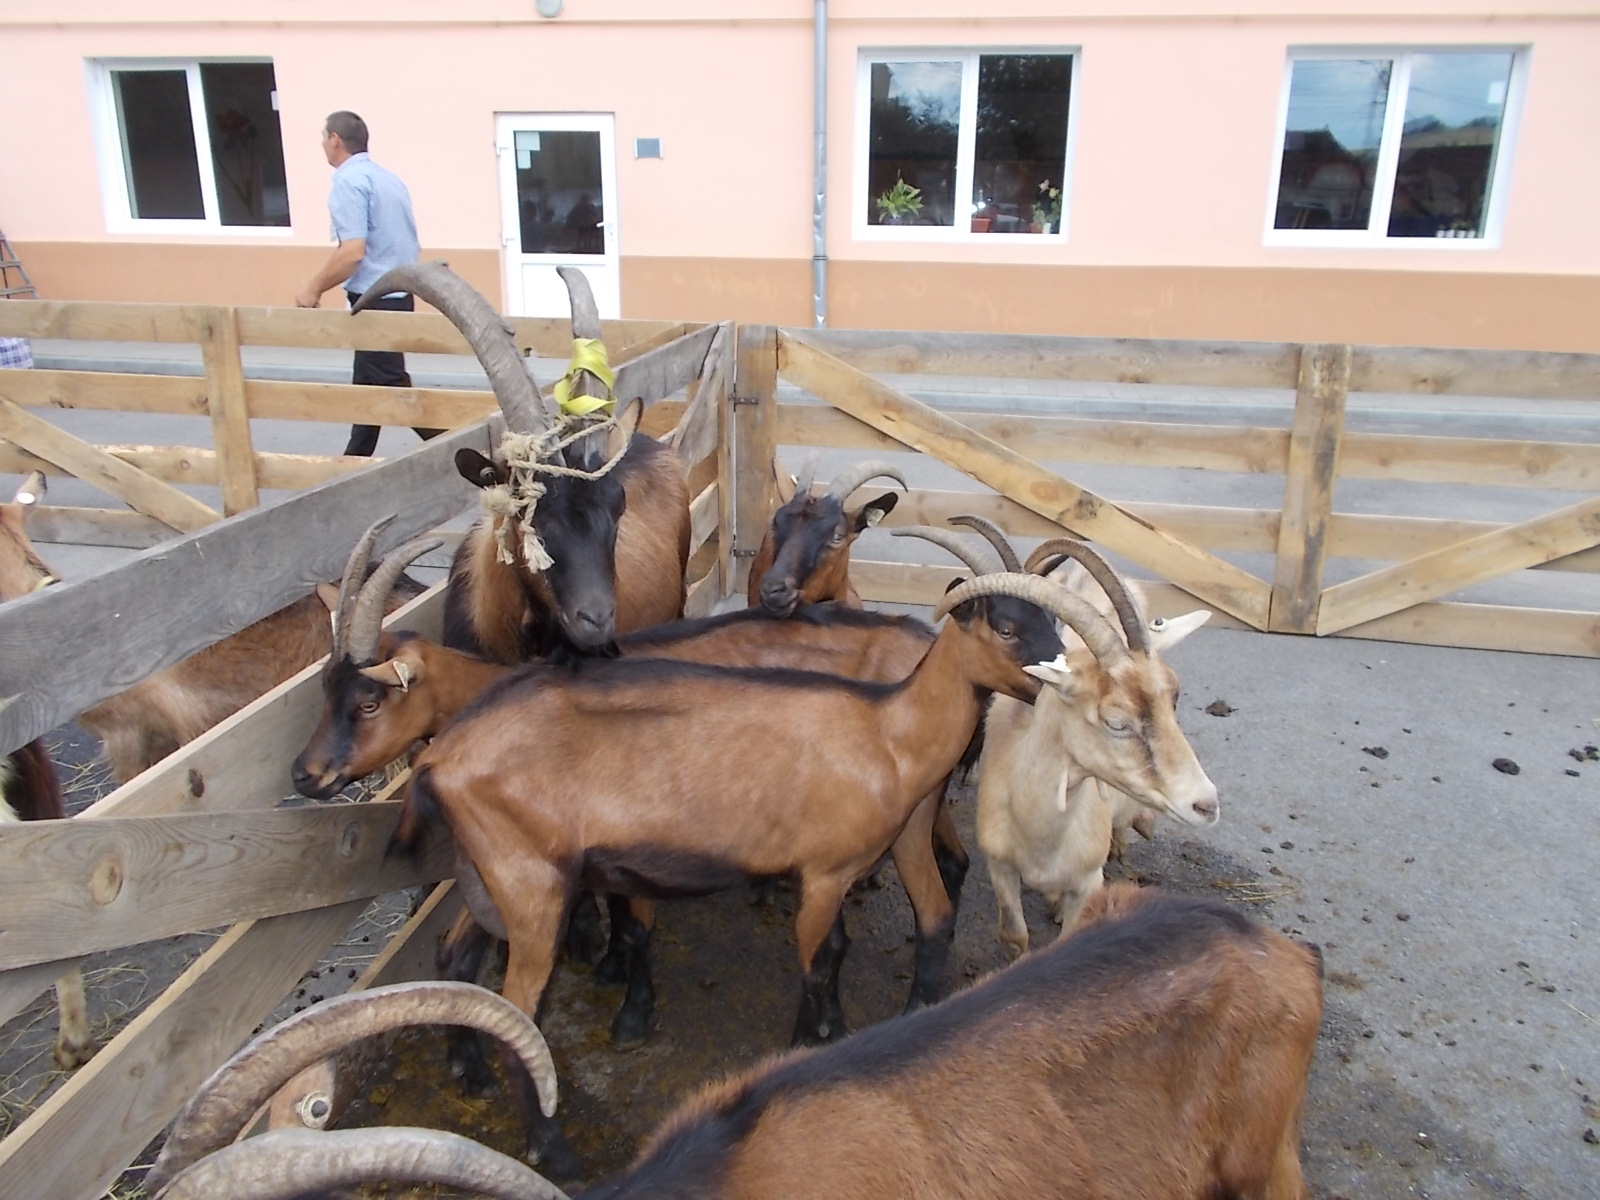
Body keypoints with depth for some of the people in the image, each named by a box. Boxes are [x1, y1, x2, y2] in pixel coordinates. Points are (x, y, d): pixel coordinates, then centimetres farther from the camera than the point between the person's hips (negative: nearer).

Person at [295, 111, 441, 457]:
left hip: (374, 299, -10)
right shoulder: (388, 177, 14)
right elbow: (410, 245, 18)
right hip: (398, 294, 10)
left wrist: (314, 288, -13)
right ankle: (358, 461, 26)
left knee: (390, 386, -7)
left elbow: (352, 251, -23)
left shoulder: (349, 181, -14)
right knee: (368, 383, 17)